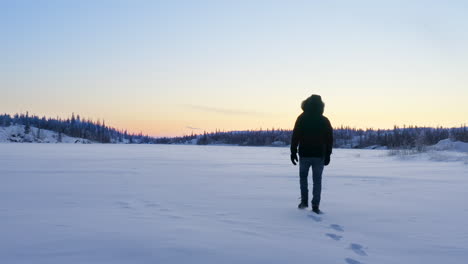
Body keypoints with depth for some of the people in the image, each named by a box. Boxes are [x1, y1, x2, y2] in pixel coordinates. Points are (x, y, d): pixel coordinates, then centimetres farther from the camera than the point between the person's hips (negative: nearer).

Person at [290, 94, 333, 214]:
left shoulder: (301, 118, -4)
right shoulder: (324, 120, 2)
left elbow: (295, 137, -7)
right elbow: (329, 139, 4)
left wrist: (293, 152, -1)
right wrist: (328, 155, 11)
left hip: (304, 154, -1)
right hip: (319, 155, 1)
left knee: (303, 177, 18)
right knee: (317, 180, 6)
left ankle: (304, 201, 14)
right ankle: (315, 206, 2)